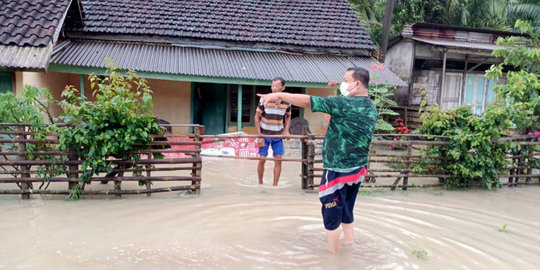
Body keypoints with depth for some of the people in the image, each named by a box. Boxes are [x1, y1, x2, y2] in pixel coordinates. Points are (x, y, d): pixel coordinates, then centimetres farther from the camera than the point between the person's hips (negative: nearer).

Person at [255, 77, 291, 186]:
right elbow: (257, 117, -6)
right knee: (262, 160, 3)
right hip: (264, 135, -2)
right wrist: (259, 136, -11)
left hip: (278, 135, 2)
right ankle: (260, 183, 22)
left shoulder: (286, 102, -6)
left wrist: (286, 130, -3)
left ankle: (275, 185, 13)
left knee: (278, 160, 0)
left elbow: (288, 116, 13)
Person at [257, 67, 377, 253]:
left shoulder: (346, 104, -20)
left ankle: (332, 254, 21)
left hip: (338, 171, -8)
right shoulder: (371, 108, 5)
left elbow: (308, 101, -22)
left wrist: (279, 95, -14)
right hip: (358, 170, 8)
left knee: (331, 214, 8)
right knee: (346, 211, 22)